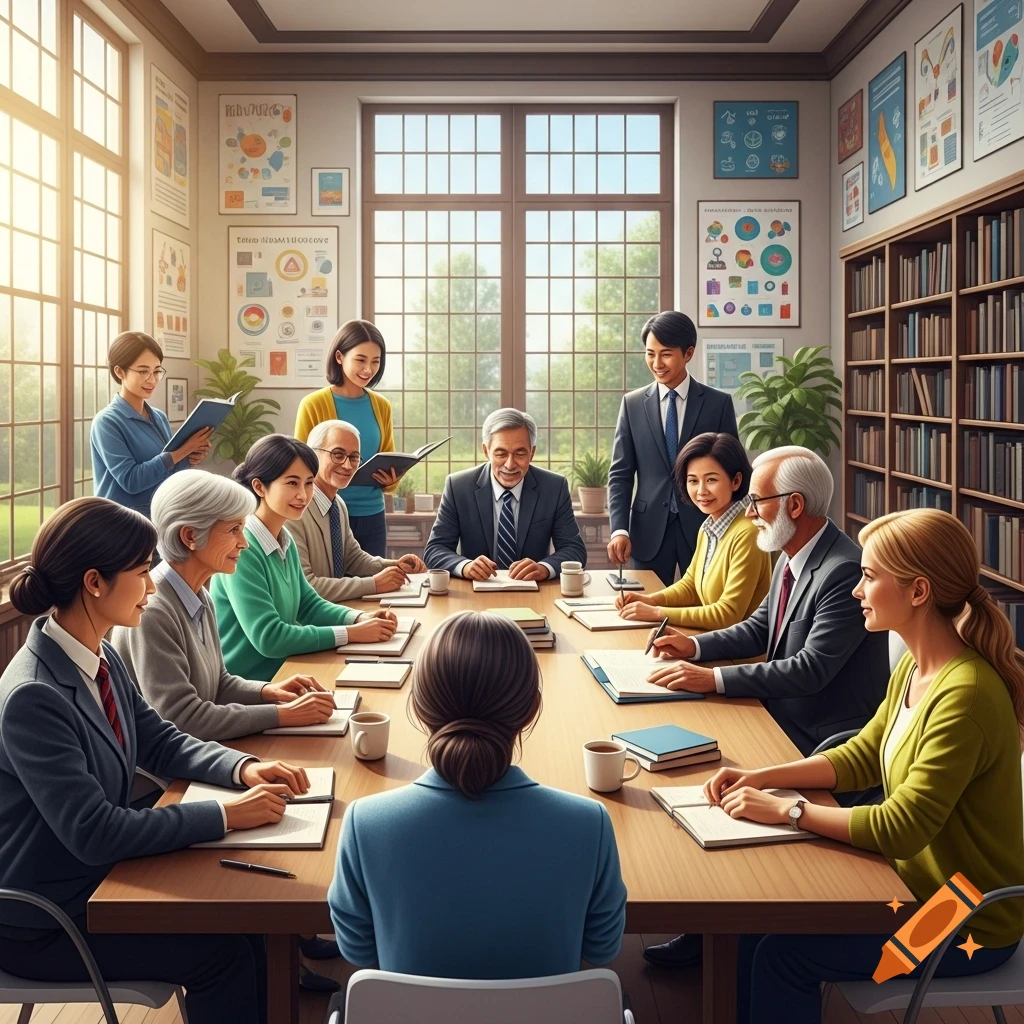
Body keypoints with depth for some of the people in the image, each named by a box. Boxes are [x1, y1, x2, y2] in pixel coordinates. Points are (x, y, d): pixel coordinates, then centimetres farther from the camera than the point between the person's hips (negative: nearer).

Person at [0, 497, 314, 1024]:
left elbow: (158, 741, 8)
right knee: (220, 953, -5)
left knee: (240, 924, 2)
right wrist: (225, 815, -26)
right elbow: (93, 832, -30)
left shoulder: (101, 658, -3)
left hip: (95, 878, 8)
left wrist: (243, 768, -9)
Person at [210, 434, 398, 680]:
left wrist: (360, 618, -5)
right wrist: (351, 633, -20)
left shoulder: (285, 540, 5)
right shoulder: (241, 548, -21)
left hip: (280, 674, 8)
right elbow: (268, 638, -25)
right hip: (245, 690, -8)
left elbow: (308, 605, 13)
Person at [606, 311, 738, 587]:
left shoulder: (719, 403, 2)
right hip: (649, 530, 1)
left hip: (702, 527, -1)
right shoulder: (632, 404, 5)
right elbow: (620, 474, 3)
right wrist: (619, 529, -9)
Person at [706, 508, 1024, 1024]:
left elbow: (900, 828, -30)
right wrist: (762, 777, -4)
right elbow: (862, 757, 8)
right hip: (919, 882, 8)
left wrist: (785, 809, -22)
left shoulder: (965, 695, -30)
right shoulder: (914, 668, 0)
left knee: (783, 954, -9)